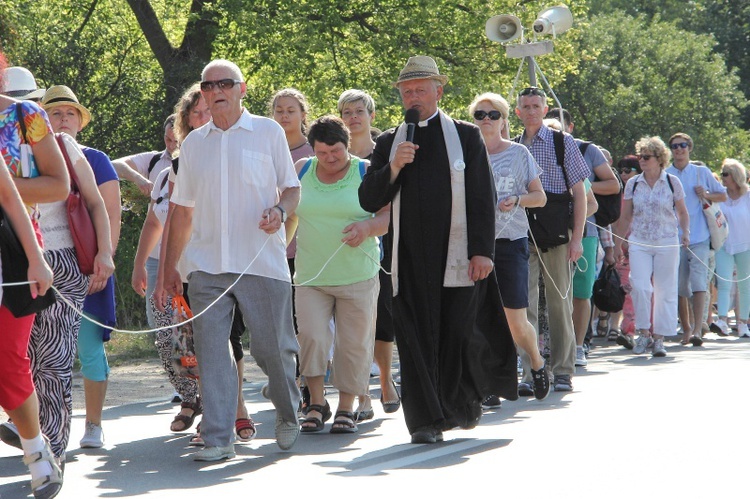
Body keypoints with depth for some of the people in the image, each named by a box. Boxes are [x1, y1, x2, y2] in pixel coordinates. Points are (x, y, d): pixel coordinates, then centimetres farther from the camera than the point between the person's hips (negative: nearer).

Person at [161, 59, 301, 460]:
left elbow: (292, 187, 9)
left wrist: (280, 210, -14)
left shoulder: (268, 132, 5)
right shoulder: (193, 143, 13)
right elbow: (183, 208, 18)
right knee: (211, 350, -5)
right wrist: (170, 265, 16)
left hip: (262, 260, -2)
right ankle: (217, 438, -3)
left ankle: (287, 415, 29)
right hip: (206, 264, 3)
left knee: (273, 348, 2)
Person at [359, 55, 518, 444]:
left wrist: (482, 250, -7)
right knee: (416, 338, -3)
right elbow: (368, 201, 7)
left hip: (457, 256, -2)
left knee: (460, 334, -2)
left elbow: (483, 198, 2)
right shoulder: (388, 143, 12)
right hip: (410, 260, 2)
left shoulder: (466, 136, 7)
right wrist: (393, 168, -10)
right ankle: (426, 419, 1)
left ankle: (465, 399, 24)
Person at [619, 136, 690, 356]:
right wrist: (627, 237, 3)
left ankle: (659, 338, 9)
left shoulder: (672, 182, 2)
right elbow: (625, 216, 15)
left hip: (667, 242, -1)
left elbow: (682, 212, 12)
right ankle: (643, 332, 0)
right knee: (640, 287, -13)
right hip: (639, 243, 1)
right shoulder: (633, 184, 7)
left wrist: (685, 232, -3)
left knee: (665, 290, 1)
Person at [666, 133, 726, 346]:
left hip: (699, 237, -2)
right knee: (680, 286, 5)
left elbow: (723, 195, 13)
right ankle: (686, 329, 18)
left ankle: (697, 330, -20)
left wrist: (707, 195, -5)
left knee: (698, 281, -14)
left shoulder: (702, 172, 7)